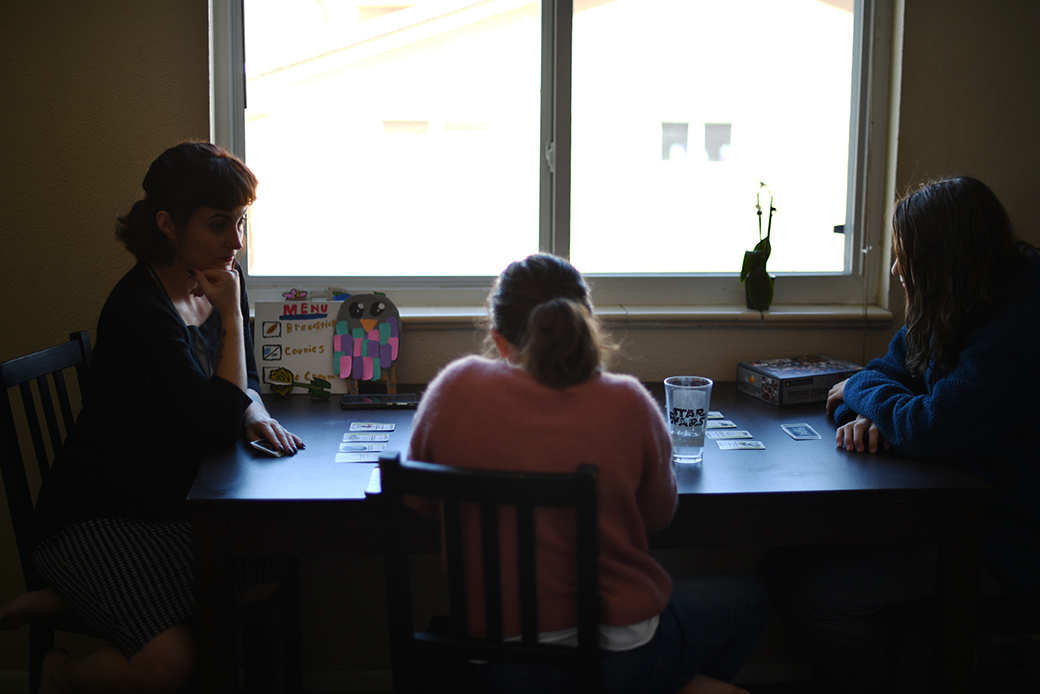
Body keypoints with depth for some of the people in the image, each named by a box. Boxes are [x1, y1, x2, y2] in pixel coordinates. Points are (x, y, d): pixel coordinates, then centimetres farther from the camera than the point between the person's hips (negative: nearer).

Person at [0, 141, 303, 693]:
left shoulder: (223, 282, 1)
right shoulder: (139, 310, -24)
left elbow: (242, 383, 15)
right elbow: (217, 428, -26)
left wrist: (256, 413, -9)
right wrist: (232, 316, -21)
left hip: (170, 504, 9)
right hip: (95, 517, -9)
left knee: (272, 571, -10)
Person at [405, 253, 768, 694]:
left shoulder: (456, 388, -12)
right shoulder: (626, 404, -16)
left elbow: (419, 500, 3)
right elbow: (659, 514, 0)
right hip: (616, 657, -3)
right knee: (747, 596, 26)